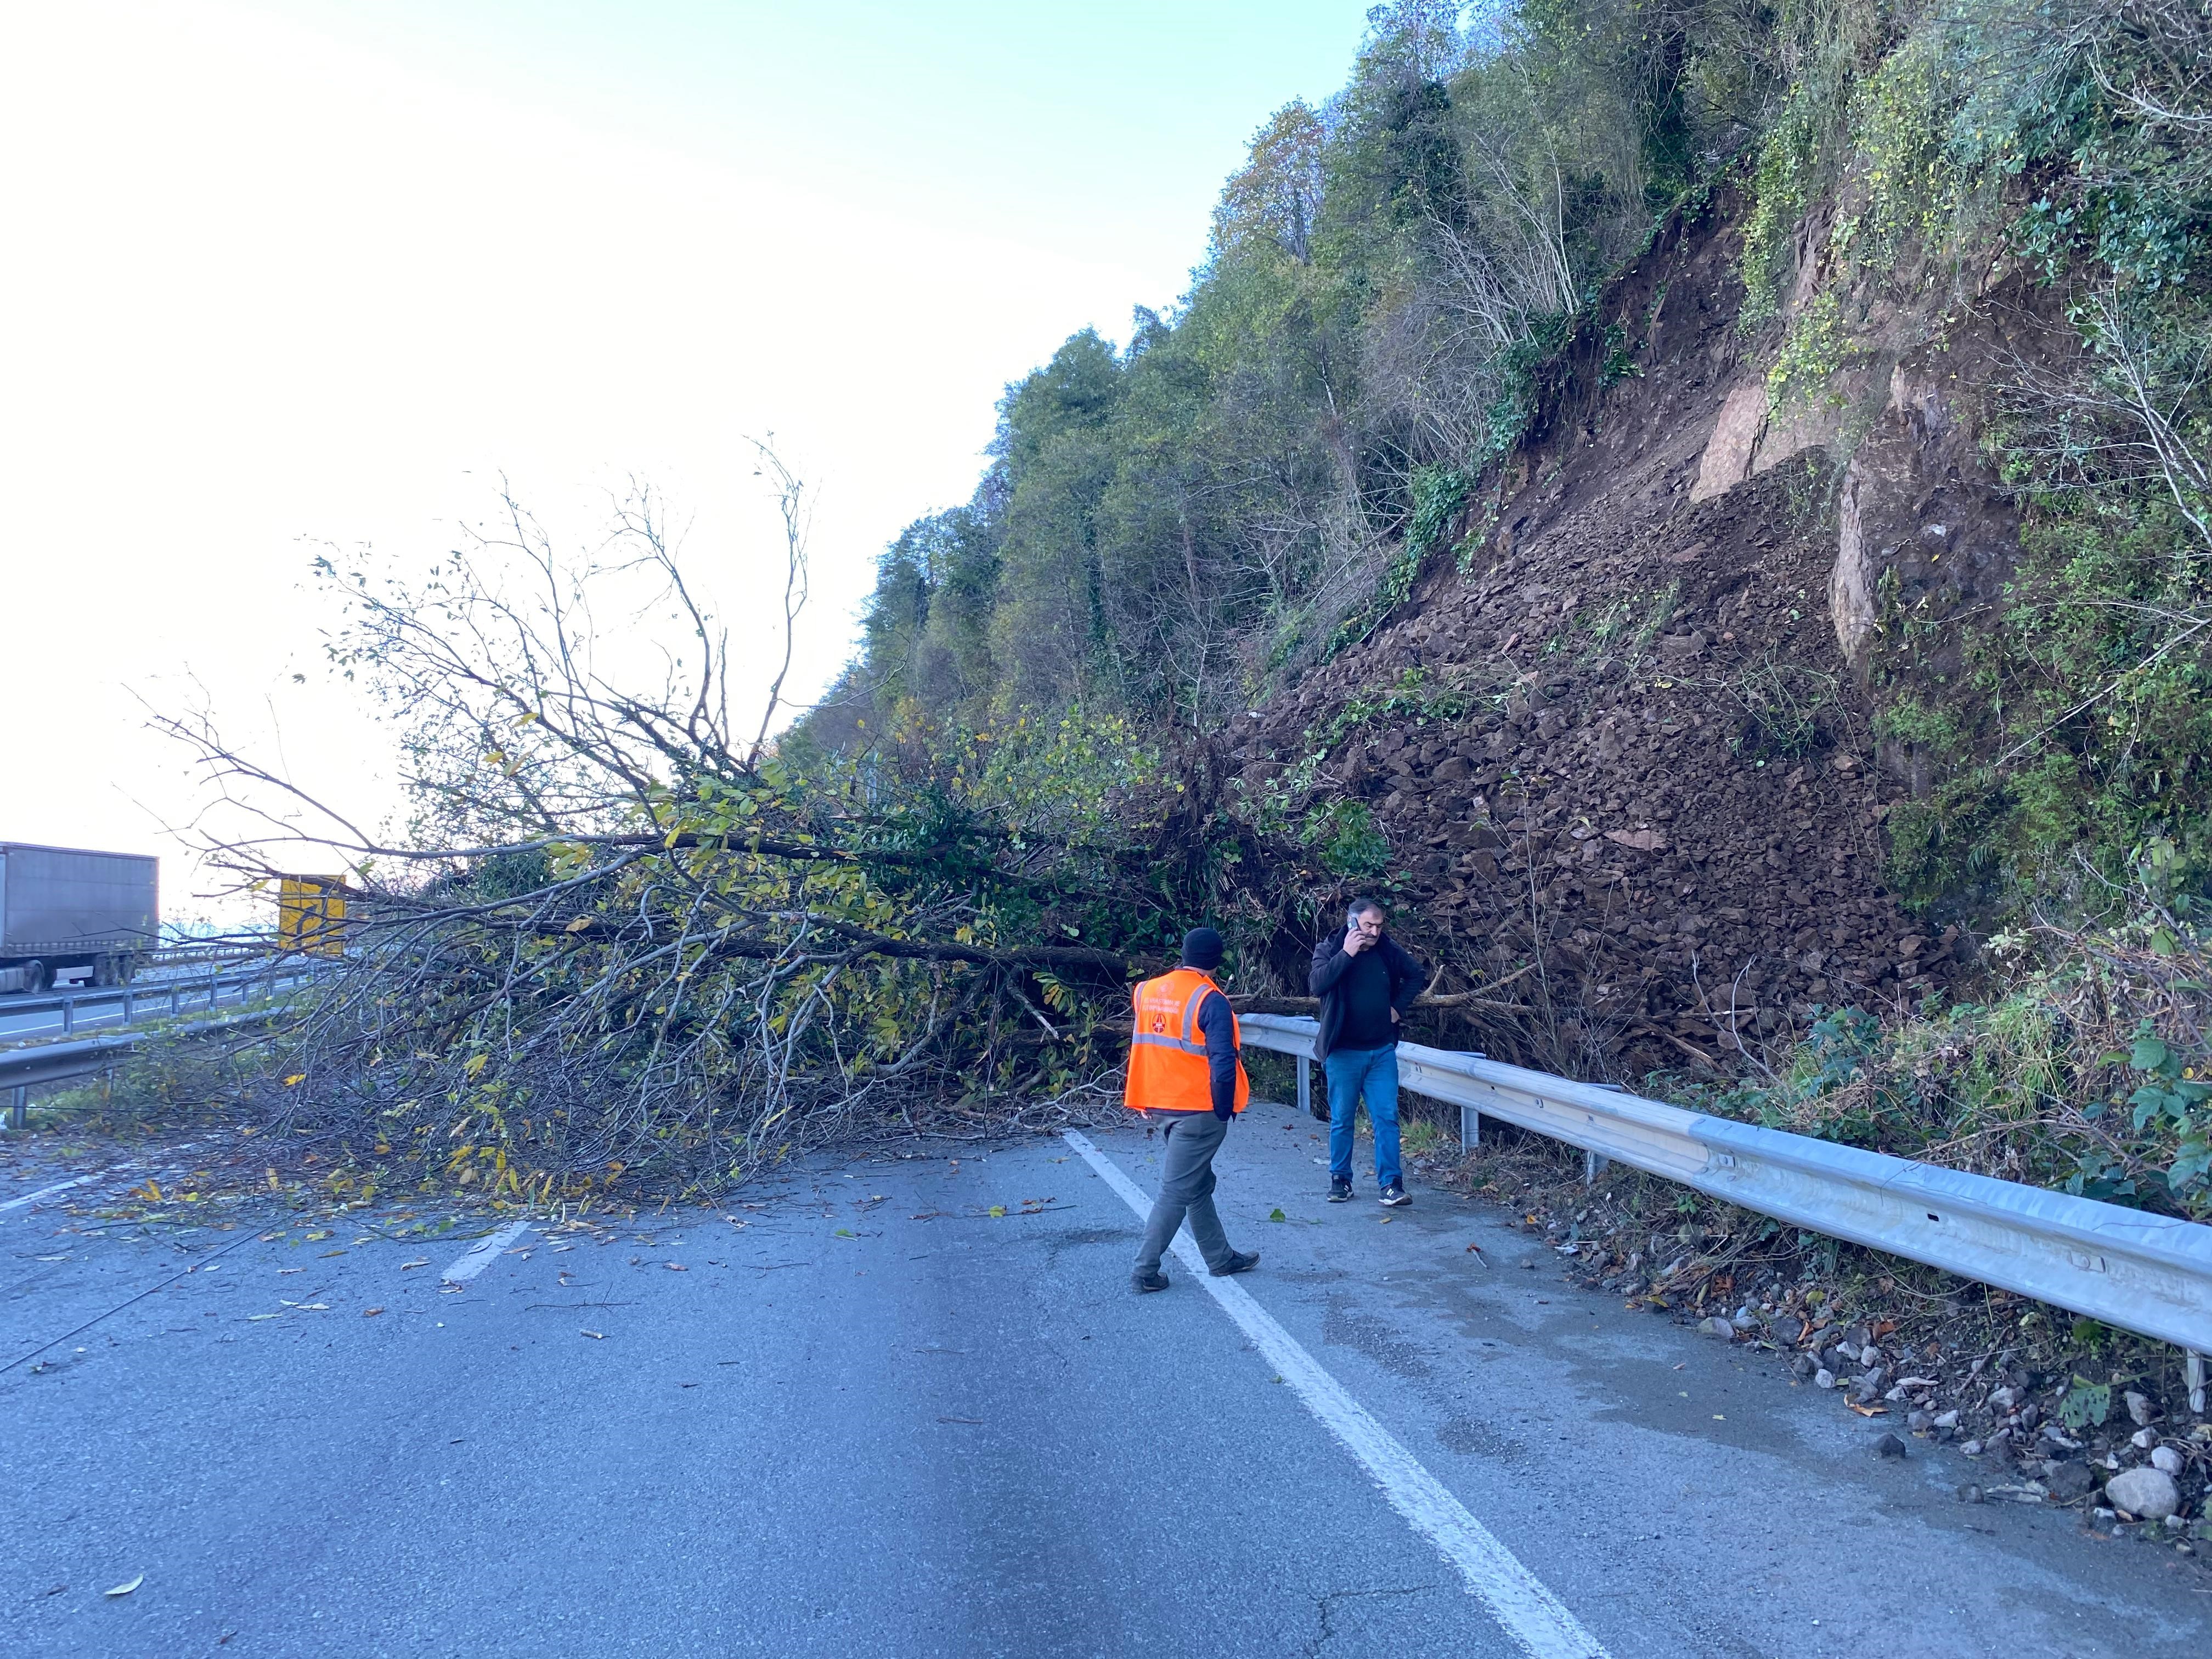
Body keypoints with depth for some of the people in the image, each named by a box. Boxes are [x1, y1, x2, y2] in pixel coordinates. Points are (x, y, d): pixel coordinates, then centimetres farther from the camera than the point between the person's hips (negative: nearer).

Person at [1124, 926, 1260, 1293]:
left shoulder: (1149, 990, 4)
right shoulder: (1211, 1001, -17)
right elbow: (1223, 1062, -19)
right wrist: (1224, 1109, -9)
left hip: (1164, 1104, 7)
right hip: (1200, 1110, -7)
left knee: (1199, 1184, 18)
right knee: (1177, 1190, 0)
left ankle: (1221, 1258, 29)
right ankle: (1145, 1271, 2)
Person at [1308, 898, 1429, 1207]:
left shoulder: (1388, 951, 2)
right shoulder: (1329, 949, -6)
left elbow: (1417, 975, 18)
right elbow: (1318, 984, -24)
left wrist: (1399, 1007, 6)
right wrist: (1347, 954, -26)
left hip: (1382, 1051, 2)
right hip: (1343, 1053, -2)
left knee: (1387, 1118, -1)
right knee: (1341, 1120, 7)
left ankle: (1391, 1183, 2)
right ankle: (1340, 1179, 19)